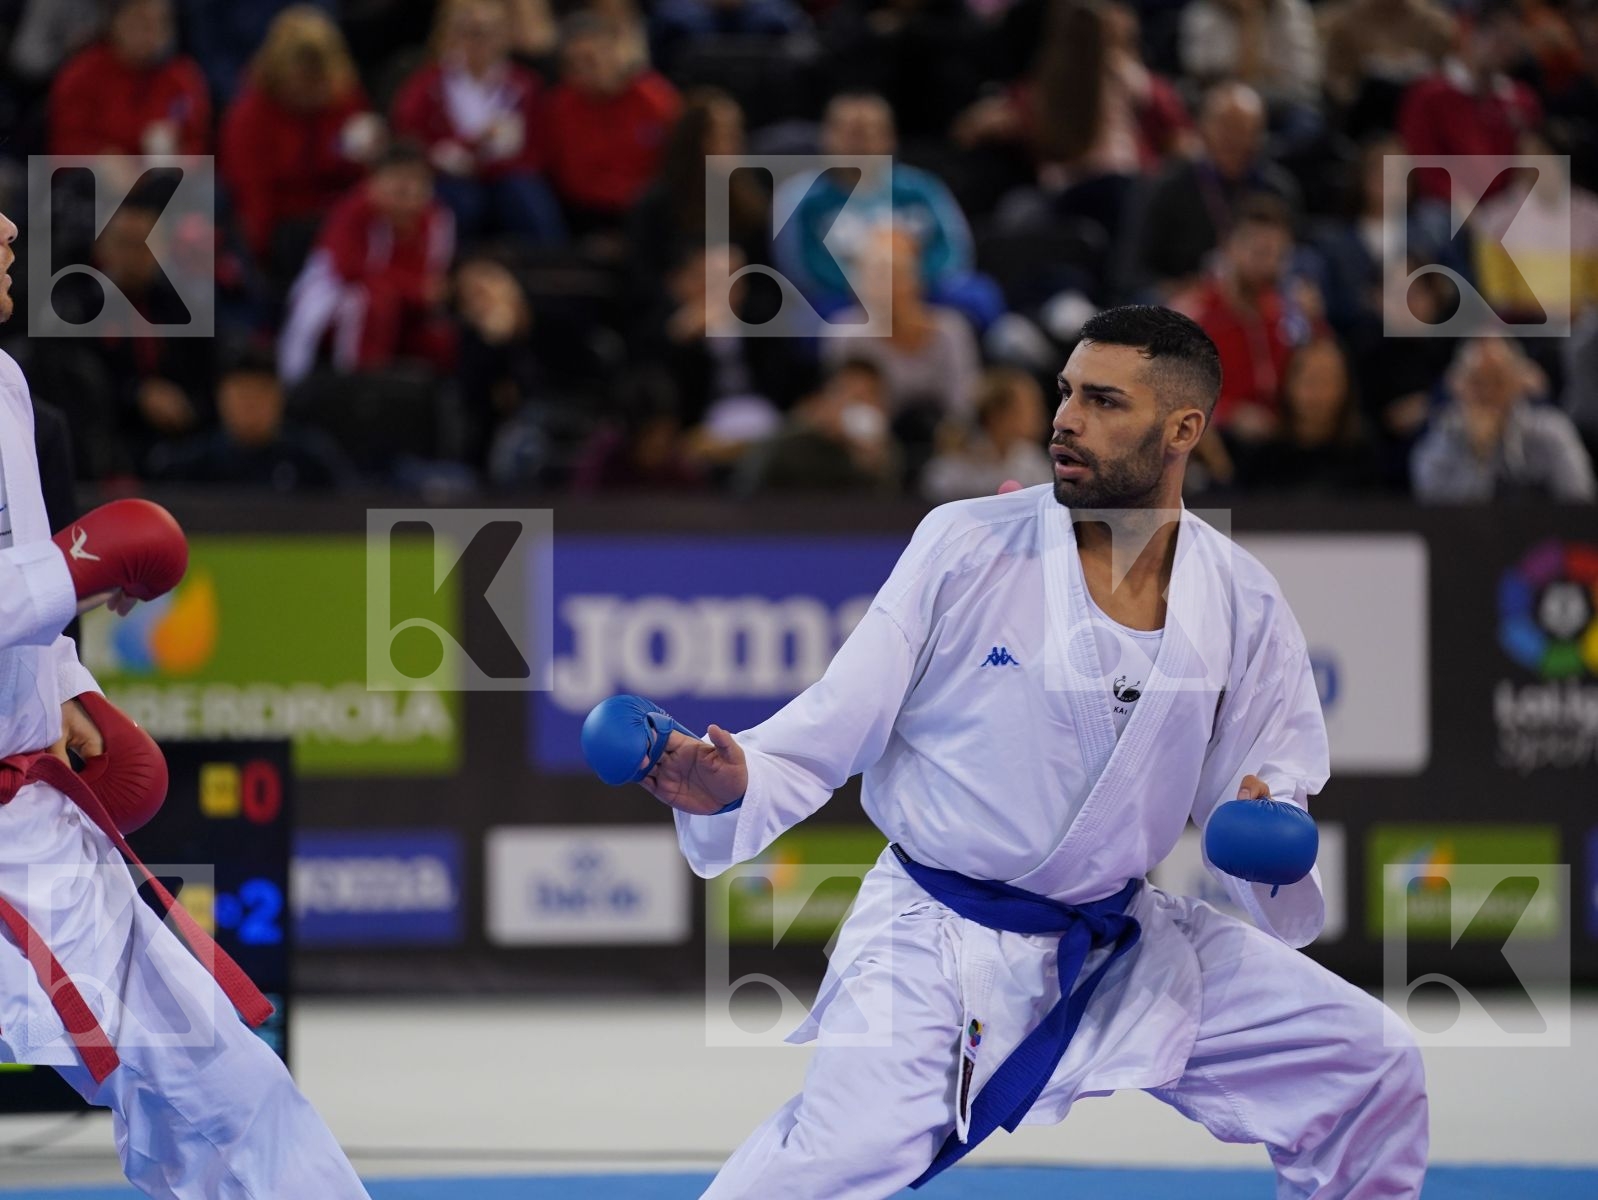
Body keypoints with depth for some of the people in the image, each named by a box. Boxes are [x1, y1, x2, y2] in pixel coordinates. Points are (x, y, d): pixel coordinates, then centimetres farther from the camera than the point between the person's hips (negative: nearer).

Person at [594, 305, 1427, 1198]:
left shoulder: (1241, 604, -2)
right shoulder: (969, 547, -11)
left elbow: (1267, 771, 8)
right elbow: (837, 722, -8)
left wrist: (1269, 826, -16)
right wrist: (734, 784, -26)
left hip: (1119, 946, 4)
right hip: (937, 945, -4)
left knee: (1371, 1063, 3)